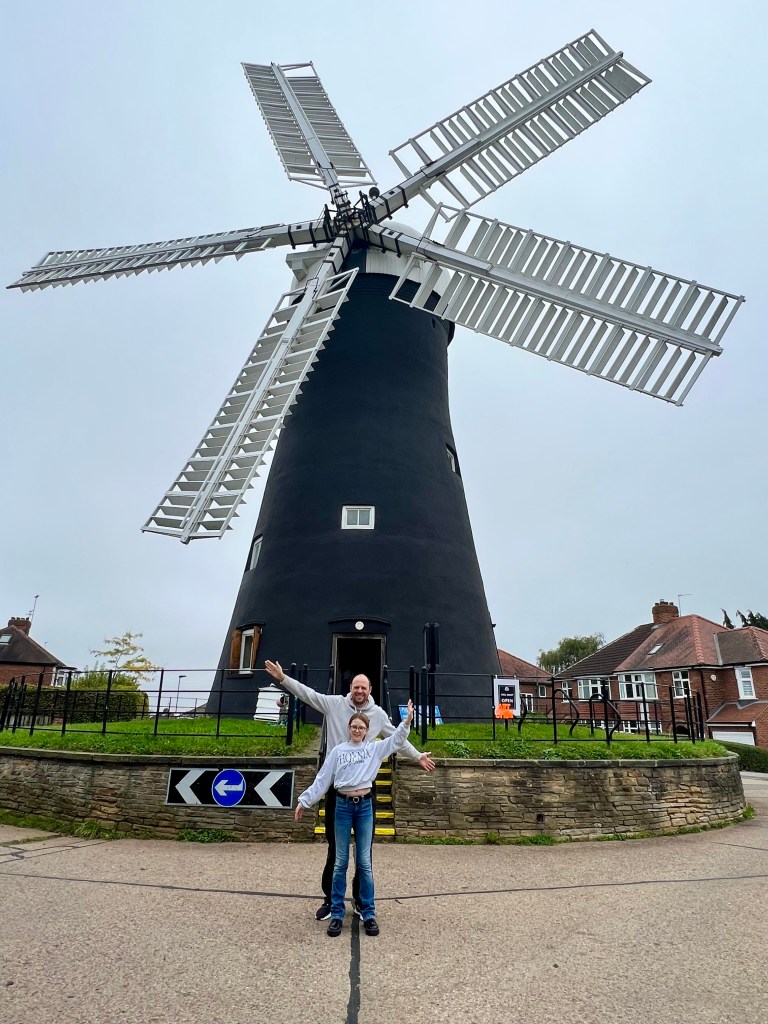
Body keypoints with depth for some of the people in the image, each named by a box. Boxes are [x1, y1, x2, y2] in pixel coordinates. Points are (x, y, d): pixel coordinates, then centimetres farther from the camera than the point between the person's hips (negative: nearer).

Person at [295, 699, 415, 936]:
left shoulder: (375, 748, 3)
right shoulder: (338, 751, 2)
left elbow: (397, 740, -6)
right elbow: (322, 780, 5)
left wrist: (407, 721, -21)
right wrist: (304, 801, 2)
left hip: (365, 806, 0)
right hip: (343, 806, 0)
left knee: (364, 862, 7)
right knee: (340, 862, 7)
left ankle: (368, 913, 17)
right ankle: (337, 914, 18)